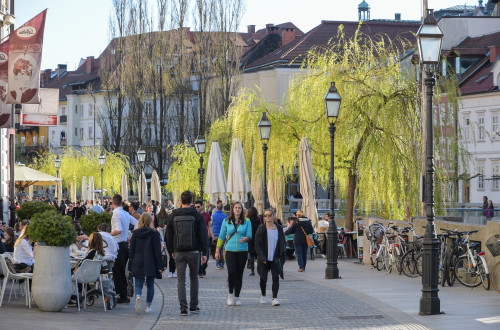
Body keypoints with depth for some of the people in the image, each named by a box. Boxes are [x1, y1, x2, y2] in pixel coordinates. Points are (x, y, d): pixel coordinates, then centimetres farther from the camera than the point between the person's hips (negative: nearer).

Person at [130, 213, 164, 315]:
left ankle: (138, 296, -28)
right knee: (150, 285, 12)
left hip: (137, 264, 1)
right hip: (150, 264, -1)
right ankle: (148, 306, 11)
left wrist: (131, 265, 10)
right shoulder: (154, 234, -5)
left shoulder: (135, 234, 1)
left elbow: (131, 250, 4)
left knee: (138, 284, 4)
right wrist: (160, 266, -2)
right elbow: (158, 251, -5)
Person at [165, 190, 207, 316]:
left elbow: (168, 235, 5)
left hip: (179, 252, 0)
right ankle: (193, 306, 15)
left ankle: (183, 308, -6)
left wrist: (171, 251, 16)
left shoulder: (173, 216, 1)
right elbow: (203, 235, -4)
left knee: (181, 280, 1)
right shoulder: (197, 216, -3)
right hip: (193, 251, 0)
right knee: (194, 277, 15)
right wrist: (204, 252, 1)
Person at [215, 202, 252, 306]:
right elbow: (221, 236, 10)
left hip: (242, 251, 1)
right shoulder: (226, 221, 5)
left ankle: (237, 297, 14)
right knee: (232, 272, -15)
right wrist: (217, 250, 8)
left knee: (239, 274, 3)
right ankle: (230, 294, 6)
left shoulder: (247, 221, 4)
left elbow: (249, 235, -1)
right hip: (230, 250, -1)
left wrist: (246, 238, -24)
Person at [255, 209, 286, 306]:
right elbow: (257, 244, -5)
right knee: (263, 278, 7)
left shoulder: (279, 228, 5)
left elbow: (282, 244, 10)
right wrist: (262, 258, -13)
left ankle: (275, 298, -9)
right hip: (264, 259, -1)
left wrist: (282, 257, 2)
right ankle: (263, 296, 28)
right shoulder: (261, 229, -2)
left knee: (276, 277, -9)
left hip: (275, 259, 1)